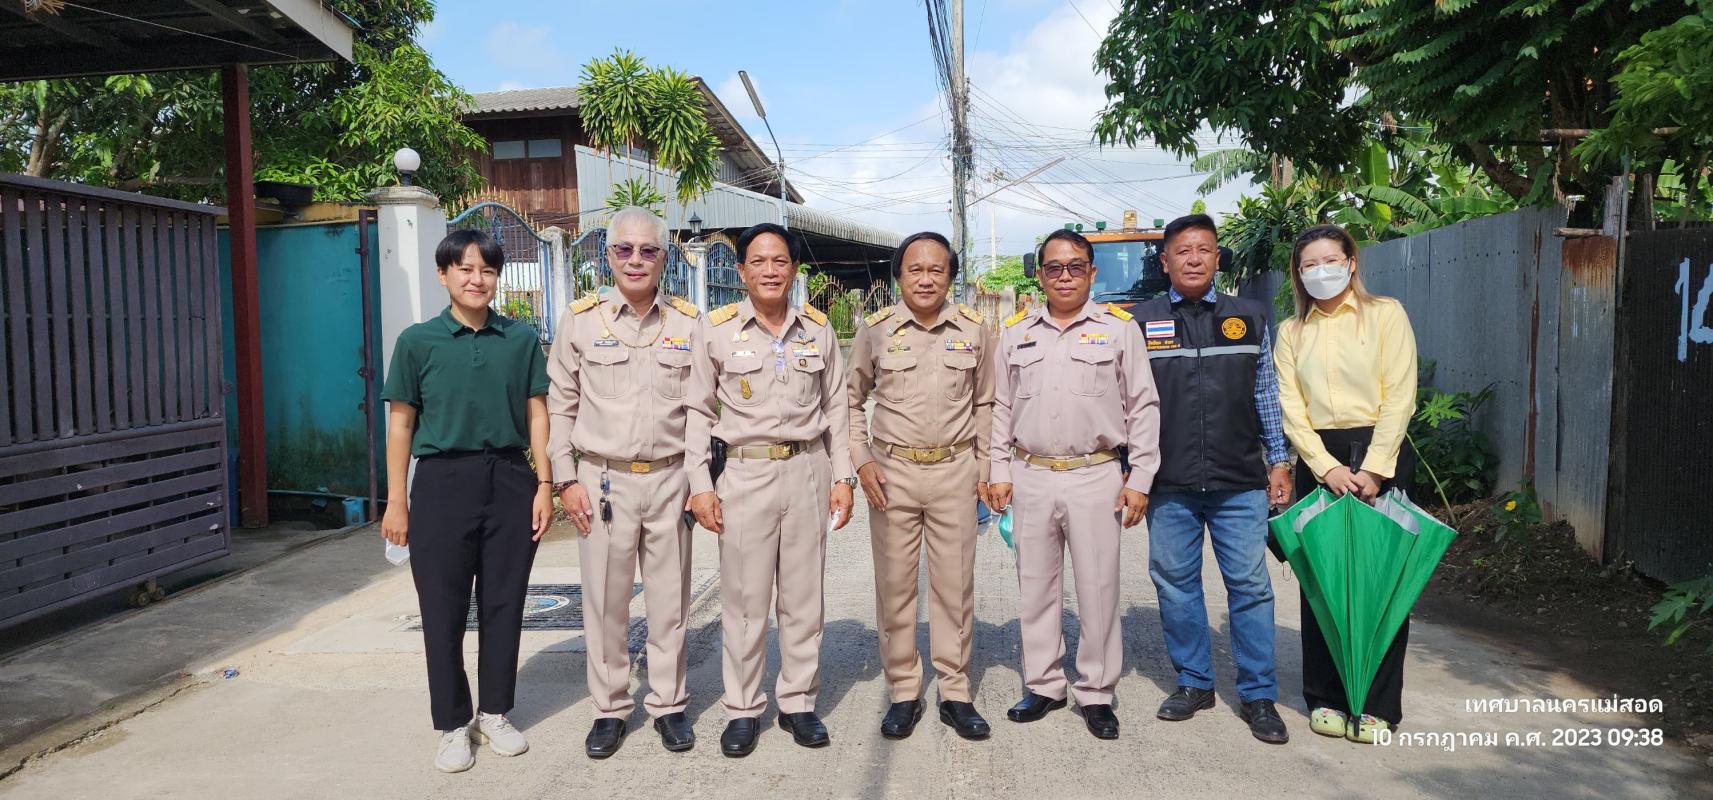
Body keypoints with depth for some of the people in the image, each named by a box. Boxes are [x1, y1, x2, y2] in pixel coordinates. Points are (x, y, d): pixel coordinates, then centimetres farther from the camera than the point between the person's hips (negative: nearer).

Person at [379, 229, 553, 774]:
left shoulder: (522, 338, 4)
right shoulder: (418, 341, 0)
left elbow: (537, 415, 6)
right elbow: (400, 424, 2)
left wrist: (544, 485, 0)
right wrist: (396, 500, -1)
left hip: (510, 481, 1)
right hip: (443, 483, -1)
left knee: (503, 604, 9)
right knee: (443, 609, 5)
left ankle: (494, 716, 25)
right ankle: (452, 726, 21)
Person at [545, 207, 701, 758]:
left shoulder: (688, 323, 3)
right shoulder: (581, 318, 1)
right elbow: (560, 404, 4)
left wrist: (701, 482, 3)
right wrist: (566, 479, -1)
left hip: (670, 479, 1)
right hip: (602, 479, -1)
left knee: (669, 601, 9)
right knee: (605, 603, 7)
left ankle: (668, 703, 24)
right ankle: (609, 708, 23)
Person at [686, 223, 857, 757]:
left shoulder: (818, 330, 7)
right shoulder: (717, 329, 0)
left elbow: (835, 408, 12)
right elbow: (698, 410, 2)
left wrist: (842, 477, 6)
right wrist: (700, 485, -4)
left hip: (808, 472, 2)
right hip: (743, 474, -2)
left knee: (803, 596, 9)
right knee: (744, 599, 2)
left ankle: (798, 702, 23)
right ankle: (742, 710, 17)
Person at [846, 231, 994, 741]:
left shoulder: (972, 329, 3)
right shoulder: (875, 330, -1)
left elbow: (984, 402, 13)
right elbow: (851, 400, 9)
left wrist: (984, 465, 8)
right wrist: (862, 461, -1)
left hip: (955, 471, 1)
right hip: (892, 472, 0)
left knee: (955, 585, 7)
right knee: (894, 585, 6)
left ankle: (955, 693, 20)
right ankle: (903, 692, 19)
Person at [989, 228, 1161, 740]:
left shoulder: (1119, 328, 2)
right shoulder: (1015, 332, 10)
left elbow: (1142, 407, 1)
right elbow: (1000, 408, 13)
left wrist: (1140, 477, -4)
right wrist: (999, 473, 7)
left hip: (1096, 477, -3)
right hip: (1031, 477, 3)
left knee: (1098, 589, 4)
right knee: (1035, 587, 11)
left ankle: (1096, 692, 18)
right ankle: (1043, 684, 25)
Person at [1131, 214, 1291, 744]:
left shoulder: (1249, 317, 8)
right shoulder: (1142, 322, 4)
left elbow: (1267, 395, 12)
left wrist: (1279, 461, 9)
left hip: (1240, 482, 0)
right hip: (1169, 485, 0)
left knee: (1250, 585, 2)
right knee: (1175, 584, 7)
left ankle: (1258, 695, 13)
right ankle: (1193, 682, 23)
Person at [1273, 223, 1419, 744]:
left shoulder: (1385, 314, 3)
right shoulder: (1292, 332, 12)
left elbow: (1399, 395, -5)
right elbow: (1290, 406, 4)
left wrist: (1373, 468, -12)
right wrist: (1326, 466, -9)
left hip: (1379, 452, -2)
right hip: (1318, 461, 3)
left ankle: (1378, 705, 9)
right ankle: (1325, 698, 14)